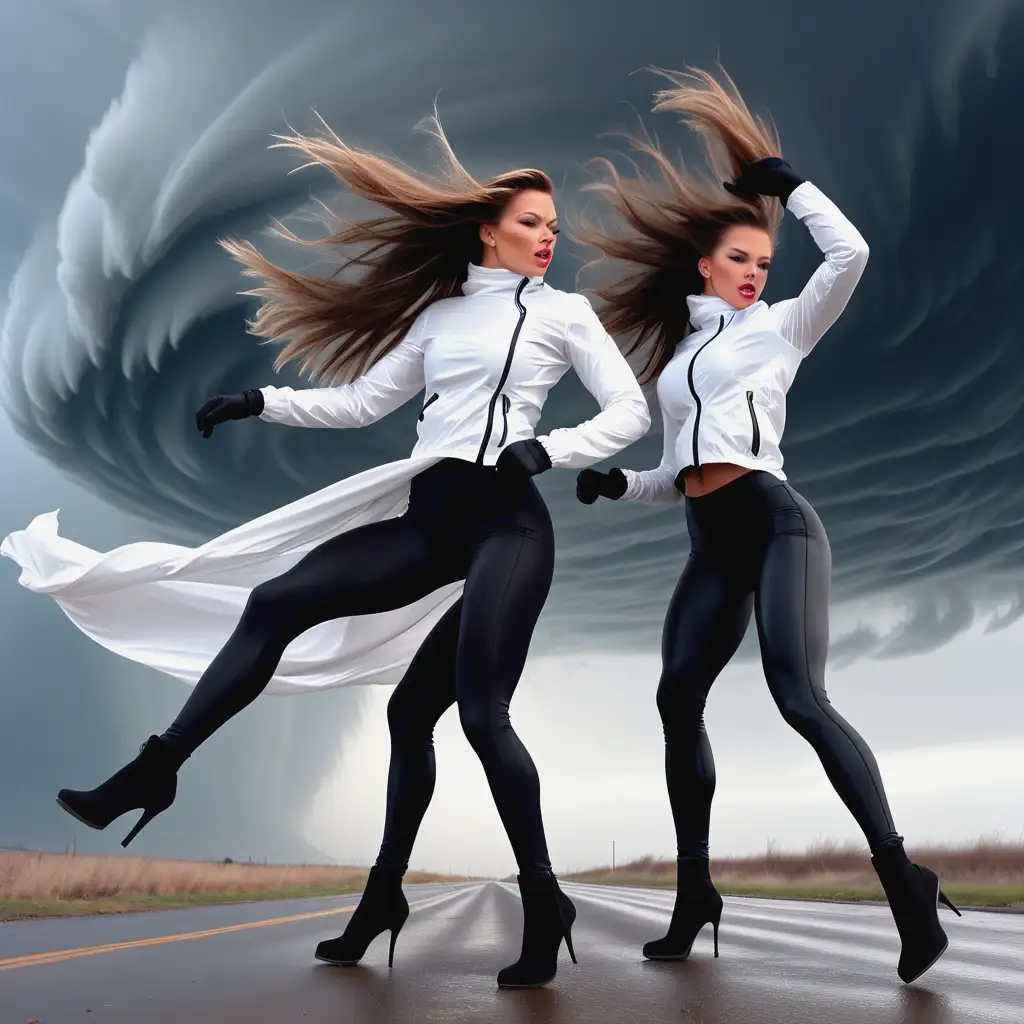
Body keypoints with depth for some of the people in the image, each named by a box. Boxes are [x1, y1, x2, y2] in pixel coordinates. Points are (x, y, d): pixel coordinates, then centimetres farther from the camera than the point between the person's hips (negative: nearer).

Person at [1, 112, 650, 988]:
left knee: (481, 710, -15)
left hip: (507, 521, -4)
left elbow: (632, 413, 2)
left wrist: (548, 449, -13)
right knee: (276, 601, -8)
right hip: (431, 518, 5)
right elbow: (362, 401, 19)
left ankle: (543, 906, -3)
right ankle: (153, 772, -2)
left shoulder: (564, 311, 9)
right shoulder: (438, 314, 19)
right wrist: (260, 403, 12)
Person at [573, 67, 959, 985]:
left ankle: (903, 880, -18)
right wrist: (616, 484, 8)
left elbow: (850, 253, -4)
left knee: (800, 698, -22)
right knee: (677, 701, -2)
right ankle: (695, 894, 9)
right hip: (711, 544, 6)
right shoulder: (677, 359, 24)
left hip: (776, 522, -6)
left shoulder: (779, 327, 11)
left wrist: (788, 182, 6)